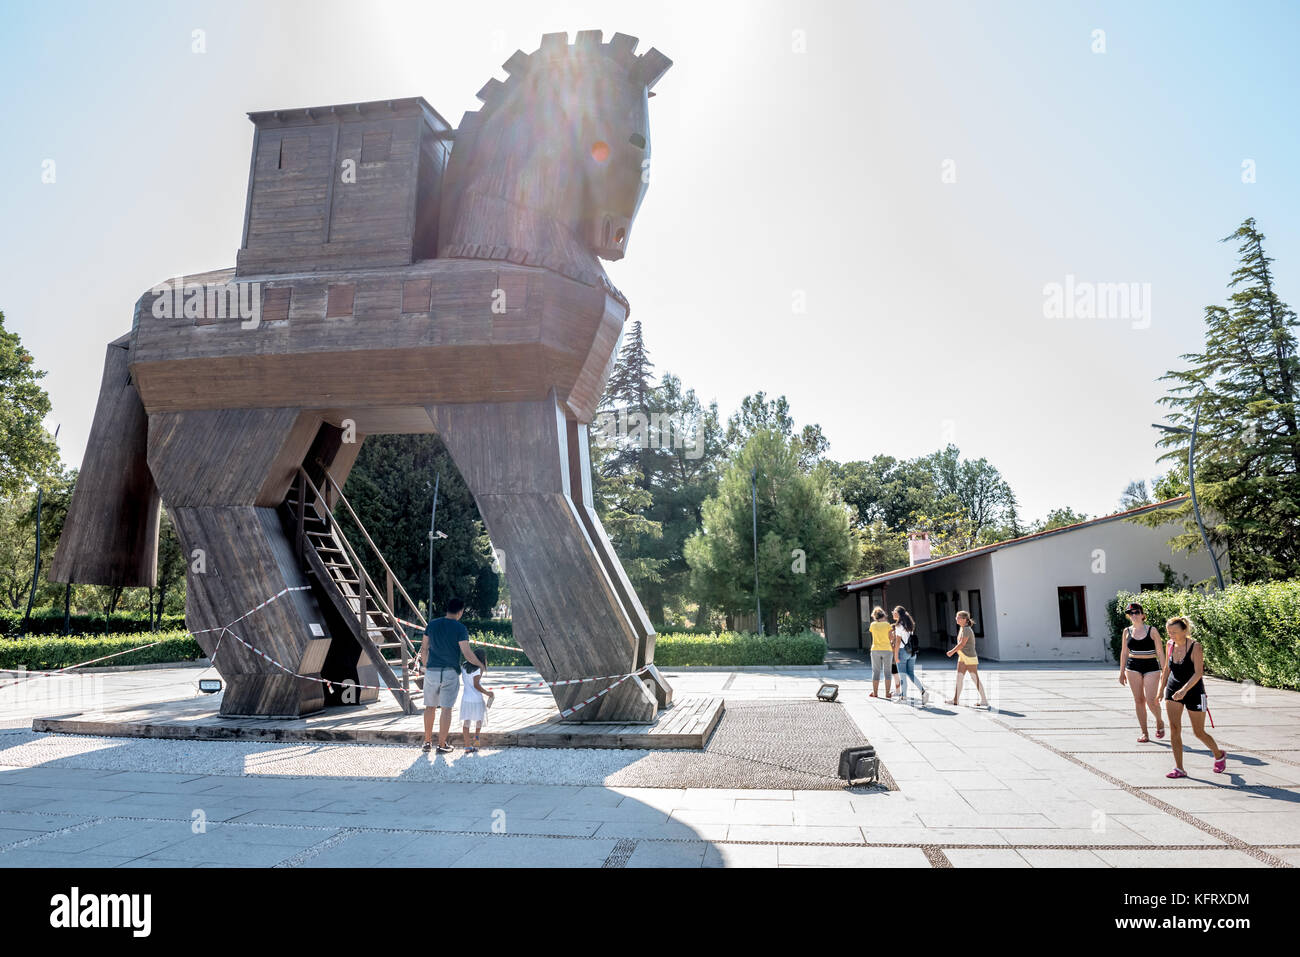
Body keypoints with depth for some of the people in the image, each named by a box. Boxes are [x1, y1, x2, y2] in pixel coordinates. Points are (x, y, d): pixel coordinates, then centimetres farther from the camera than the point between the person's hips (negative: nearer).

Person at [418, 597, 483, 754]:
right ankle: (442, 745, 6)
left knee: (430, 707, 14)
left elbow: (424, 649, 9)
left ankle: (427, 741, 22)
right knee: (446, 708, 3)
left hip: (432, 671, 4)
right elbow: (467, 654, -11)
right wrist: (480, 664, 5)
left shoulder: (432, 624, 4)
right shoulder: (460, 628, -9)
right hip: (450, 672, -3)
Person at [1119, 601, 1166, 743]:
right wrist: (1122, 672, 12)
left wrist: (1164, 671, -2)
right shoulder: (1127, 631, 5)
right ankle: (1144, 734, 11)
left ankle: (1160, 721, 24)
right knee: (1138, 700, 4)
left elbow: (1160, 652, 0)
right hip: (1133, 668, 3)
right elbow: (1124, 653, 12)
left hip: (1151, 667, -3)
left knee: (1151, 700, -9)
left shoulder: (1152, 630, -2)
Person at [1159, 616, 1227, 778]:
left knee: (1199, 732, 8)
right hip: (1173, 690, 4)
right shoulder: (1171, 644, 0)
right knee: (1174, 728, -7)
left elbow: (1198, 673, -23)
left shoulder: (1195, 646, -16)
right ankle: (1179, 769, -1)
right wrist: (1161, 688, 15)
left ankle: (1219, 755, 38)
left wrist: (1184, 690, -34)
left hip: (1194, 691, -4)